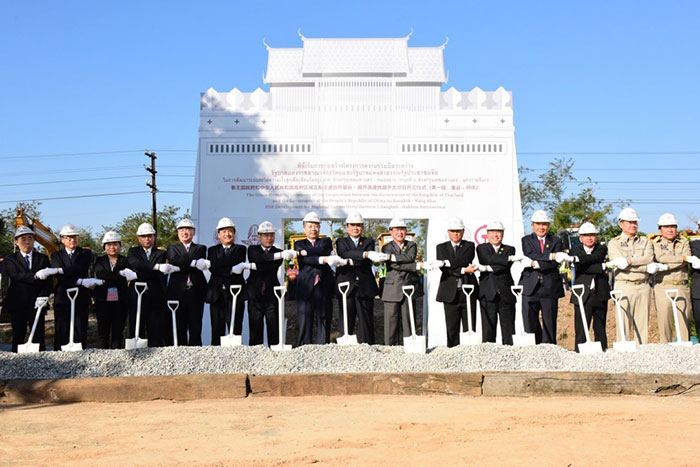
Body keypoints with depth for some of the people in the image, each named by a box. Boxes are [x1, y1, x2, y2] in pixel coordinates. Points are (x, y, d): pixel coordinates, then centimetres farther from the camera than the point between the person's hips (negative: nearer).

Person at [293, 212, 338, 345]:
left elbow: (322, 250, -7)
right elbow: (306, 260, -6)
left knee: (324, 320, 1)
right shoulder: (299, 243, 13)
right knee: (304, 321, -3)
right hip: (305, 287, -1)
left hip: (323, 287, 1)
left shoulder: (326, 242, 17)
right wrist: (324, 259, -20)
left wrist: (304, 252, -14)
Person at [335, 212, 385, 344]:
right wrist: (366, 254, -25)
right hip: (347, 287, -1)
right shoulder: (341, 242, 12)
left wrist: (352, 261, -15)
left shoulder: (369, 242, 15)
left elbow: (368, 262, -2)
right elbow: (345, 254, -12)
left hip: (365, 288, 1)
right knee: (346, 323, 0)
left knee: (366, 322, 1)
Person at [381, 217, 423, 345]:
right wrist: (419, 266, -15)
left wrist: (391, 257, -16)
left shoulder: (412, 245, 12)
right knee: (391, 324, -3)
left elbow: (410, 257, -11)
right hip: (392, 290, -1)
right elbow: (394, 265, -11)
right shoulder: (387, 248, 6)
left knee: (409, 323, 2)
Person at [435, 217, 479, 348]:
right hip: (450, 293, 0)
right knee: (452, 330, 2)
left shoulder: (469, 246, 9)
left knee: (470, 329, 0)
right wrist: (463, 271, -13)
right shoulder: (441, 247, 11)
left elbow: (465, 260, -11)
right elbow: (443, 268, -4)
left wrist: (445, 262, -18)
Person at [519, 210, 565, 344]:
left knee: (549, 324, 3)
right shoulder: (526, 240, 9)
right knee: (530, 323, -1)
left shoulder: (556, 241, 10)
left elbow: (555, 263, -5)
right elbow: (531, 256, -10)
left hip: (550, 287, 1)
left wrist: (535, 264, -15)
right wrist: (551, 256, -18)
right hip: (530, 287, 0)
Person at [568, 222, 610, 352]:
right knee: (581, 330, -5)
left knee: (600, 329, 10)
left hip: (600, 294, 2)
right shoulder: (575, 251, 5)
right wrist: (603, 267, -13)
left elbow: (594, 258, -14)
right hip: (583, 295, -2)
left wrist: (578, 258, -25)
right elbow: (582, 268, -11)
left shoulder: (602, 249, 9)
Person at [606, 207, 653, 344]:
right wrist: (646, 267, -9)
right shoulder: (614, 243, 5)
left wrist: (629, 260, -15)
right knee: (624, 325, -5)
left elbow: (649, 259, -4)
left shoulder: (645, 242, 16)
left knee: (643, 324, 4)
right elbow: (620, 264, -9)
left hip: (643, 286, 3)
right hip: (624, 286, -3)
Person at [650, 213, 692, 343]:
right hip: (662, 287, -2)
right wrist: (683, 258, -10)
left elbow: (684, 262, -4)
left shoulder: (684, 242, 14)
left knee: (684, 321, 0)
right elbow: (660, 258, -12)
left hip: (682, 287, 2)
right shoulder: (655, 244, 9)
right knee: (664, 322, -2)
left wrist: (664, 267, -11)